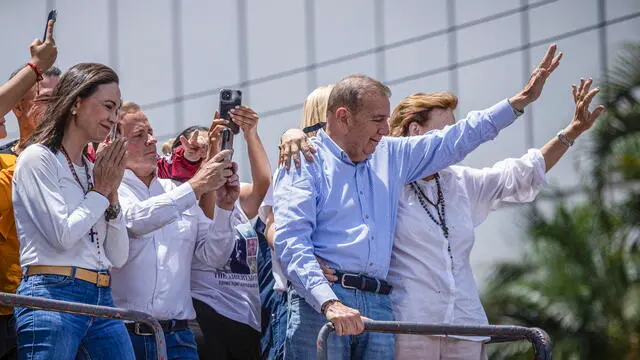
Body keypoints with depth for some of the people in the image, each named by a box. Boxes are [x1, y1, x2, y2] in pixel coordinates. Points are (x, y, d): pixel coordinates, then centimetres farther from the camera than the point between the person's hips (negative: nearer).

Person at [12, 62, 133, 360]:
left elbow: (118, 257, 16)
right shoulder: (38, 158, -1)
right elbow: (63, 236, -13)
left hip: (102, 301, 7)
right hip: (53, 295, -7)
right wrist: (99, 191, 0)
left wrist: (112, 194, 6)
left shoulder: (93, 170, 18)